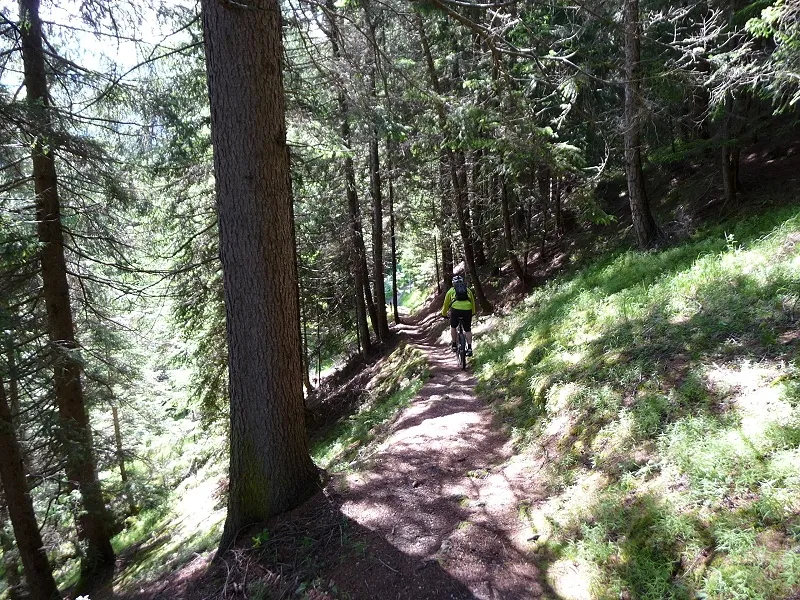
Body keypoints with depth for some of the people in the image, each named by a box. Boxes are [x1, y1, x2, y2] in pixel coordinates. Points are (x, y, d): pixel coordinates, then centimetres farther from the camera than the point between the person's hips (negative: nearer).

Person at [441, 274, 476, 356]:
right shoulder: (468, 290, 26)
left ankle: (453, 345, 25)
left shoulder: (451, 290, 22)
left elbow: (446, 304, 30)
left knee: (453, 326, 25)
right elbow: (472, 302, 36)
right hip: (467, 310, 1)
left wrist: (444, 314, 46)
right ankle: (469, 348, 8)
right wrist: (473, 313, 52)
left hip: (456, 309, -1)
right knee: (468, 330, 16)